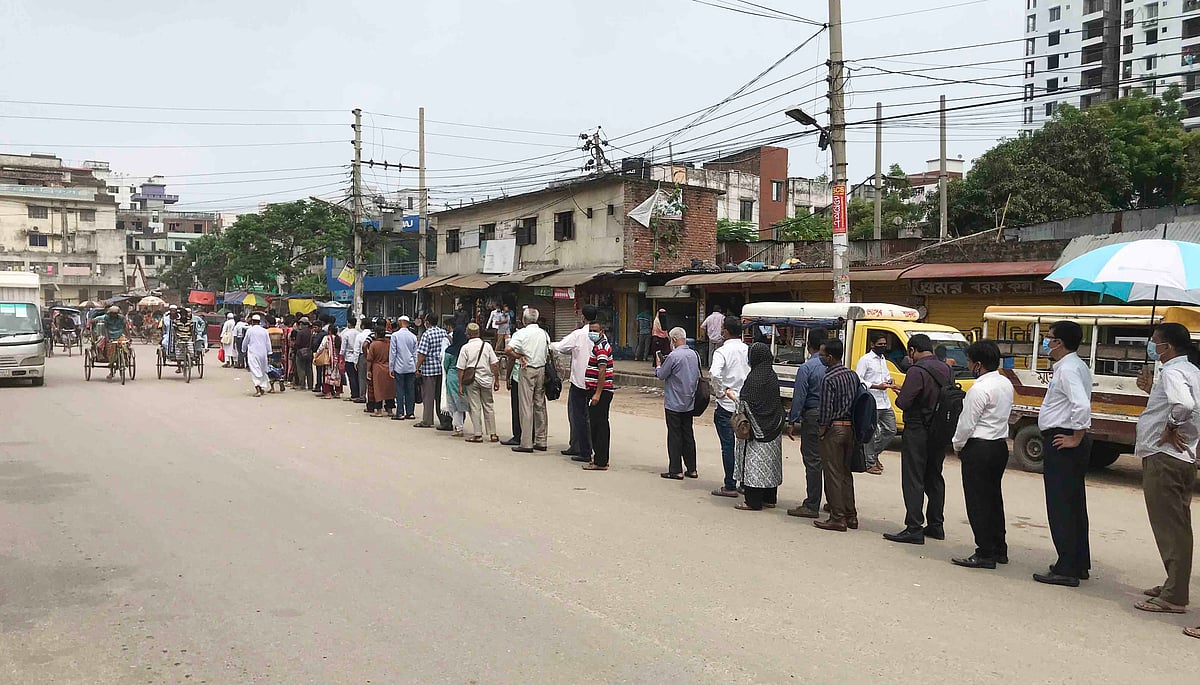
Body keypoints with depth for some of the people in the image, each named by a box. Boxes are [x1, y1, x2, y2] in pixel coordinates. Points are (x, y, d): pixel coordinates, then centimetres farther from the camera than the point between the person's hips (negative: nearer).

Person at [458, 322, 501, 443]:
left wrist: (460, 384, 0)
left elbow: (461, 368, -6)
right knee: (488, 406, 11)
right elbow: (495, 364, 0)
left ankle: (478, 434, 2)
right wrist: (496, 380, 7)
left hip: (472, 380, -3)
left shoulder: (465, 348, -5)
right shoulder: (487, 345, 2)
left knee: (475, 407, 2)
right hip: (486, 379, 3)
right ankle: (492, 434, 12)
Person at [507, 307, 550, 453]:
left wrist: (519, 357, -5)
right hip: (542, 370, 5)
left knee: (526, 406, -4)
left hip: (528, 370, -5)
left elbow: (508, 350, -18)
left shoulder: (521, 333, -7)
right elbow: (549, 354, 12)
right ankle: (541, 441, 14)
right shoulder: (544, 333, 9)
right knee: (540, 405, 10)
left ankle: (526, 443, -4)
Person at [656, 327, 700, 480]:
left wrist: (658, 364, 10)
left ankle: (676, 470, 2)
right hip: (689, 403, 7)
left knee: (674, 436, 0)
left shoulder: (673, 356, -18)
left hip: (674, 403, -7)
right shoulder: (694, 355, 4)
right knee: (688, 434, 12)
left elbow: (661, 375, -9)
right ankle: (691, 469, 16)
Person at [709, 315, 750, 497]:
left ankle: (730, 486, 4)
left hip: (727, 404, -5)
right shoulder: (748, 350, 4)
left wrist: (722, 391, -15)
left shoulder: (722, 351, -13)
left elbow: (715, 373, -30)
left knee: (728, 446, 0)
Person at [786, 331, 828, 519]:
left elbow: (799, 397, -11)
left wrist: (792, 421, -6)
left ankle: (811, 506, -1)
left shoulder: (806, 368, -11)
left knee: (813, 461, -3)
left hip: (813, 417, -6)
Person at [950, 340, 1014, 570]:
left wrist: (958, 446, 1)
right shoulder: (1006, 384, 9)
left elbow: (967, 423, -17)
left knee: (978, 501, -2)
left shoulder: (979, 389, -19)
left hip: (979, 448, -9)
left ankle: (985, 554, 0)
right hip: (1001, 445, 9)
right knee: (993, 497, 17)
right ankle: (999, 549, 24)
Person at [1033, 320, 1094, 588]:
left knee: (1060, 506, -6)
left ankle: (1067, 569, -2)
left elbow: (1082, 405, -31)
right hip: (1068, 440, 11)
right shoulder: (1077, 366, 15)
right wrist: (1077, 436, 17)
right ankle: (1079, 563, 26)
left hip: (1060, 441, -11)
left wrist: (1075, 438, -21)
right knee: (1075, 503, 16)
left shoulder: (1067, 369, -18)